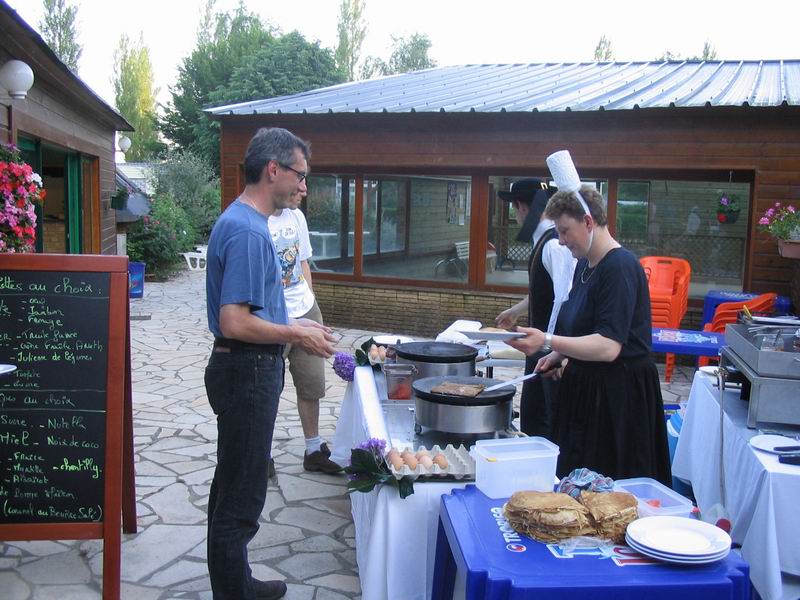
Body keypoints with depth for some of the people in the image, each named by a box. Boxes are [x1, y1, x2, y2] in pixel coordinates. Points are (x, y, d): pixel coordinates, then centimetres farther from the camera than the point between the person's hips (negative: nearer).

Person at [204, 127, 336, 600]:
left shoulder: (243, 221, 11)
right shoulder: (247, 230, -21)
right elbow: (234, 323, -27)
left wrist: (290, 325, 14)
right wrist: (296, 336, -15)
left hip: (249, 370, 11)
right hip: (248, 371, -11)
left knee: (236, 484, 20)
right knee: (242, 494, 2)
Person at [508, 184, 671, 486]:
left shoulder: (620, 266, -18)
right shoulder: (585, 264, 11)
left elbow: (608, 347, -25)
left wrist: (548, 341, -31)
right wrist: (559, 355, 8)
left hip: (619, 396, -9)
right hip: (585, 387, 9)